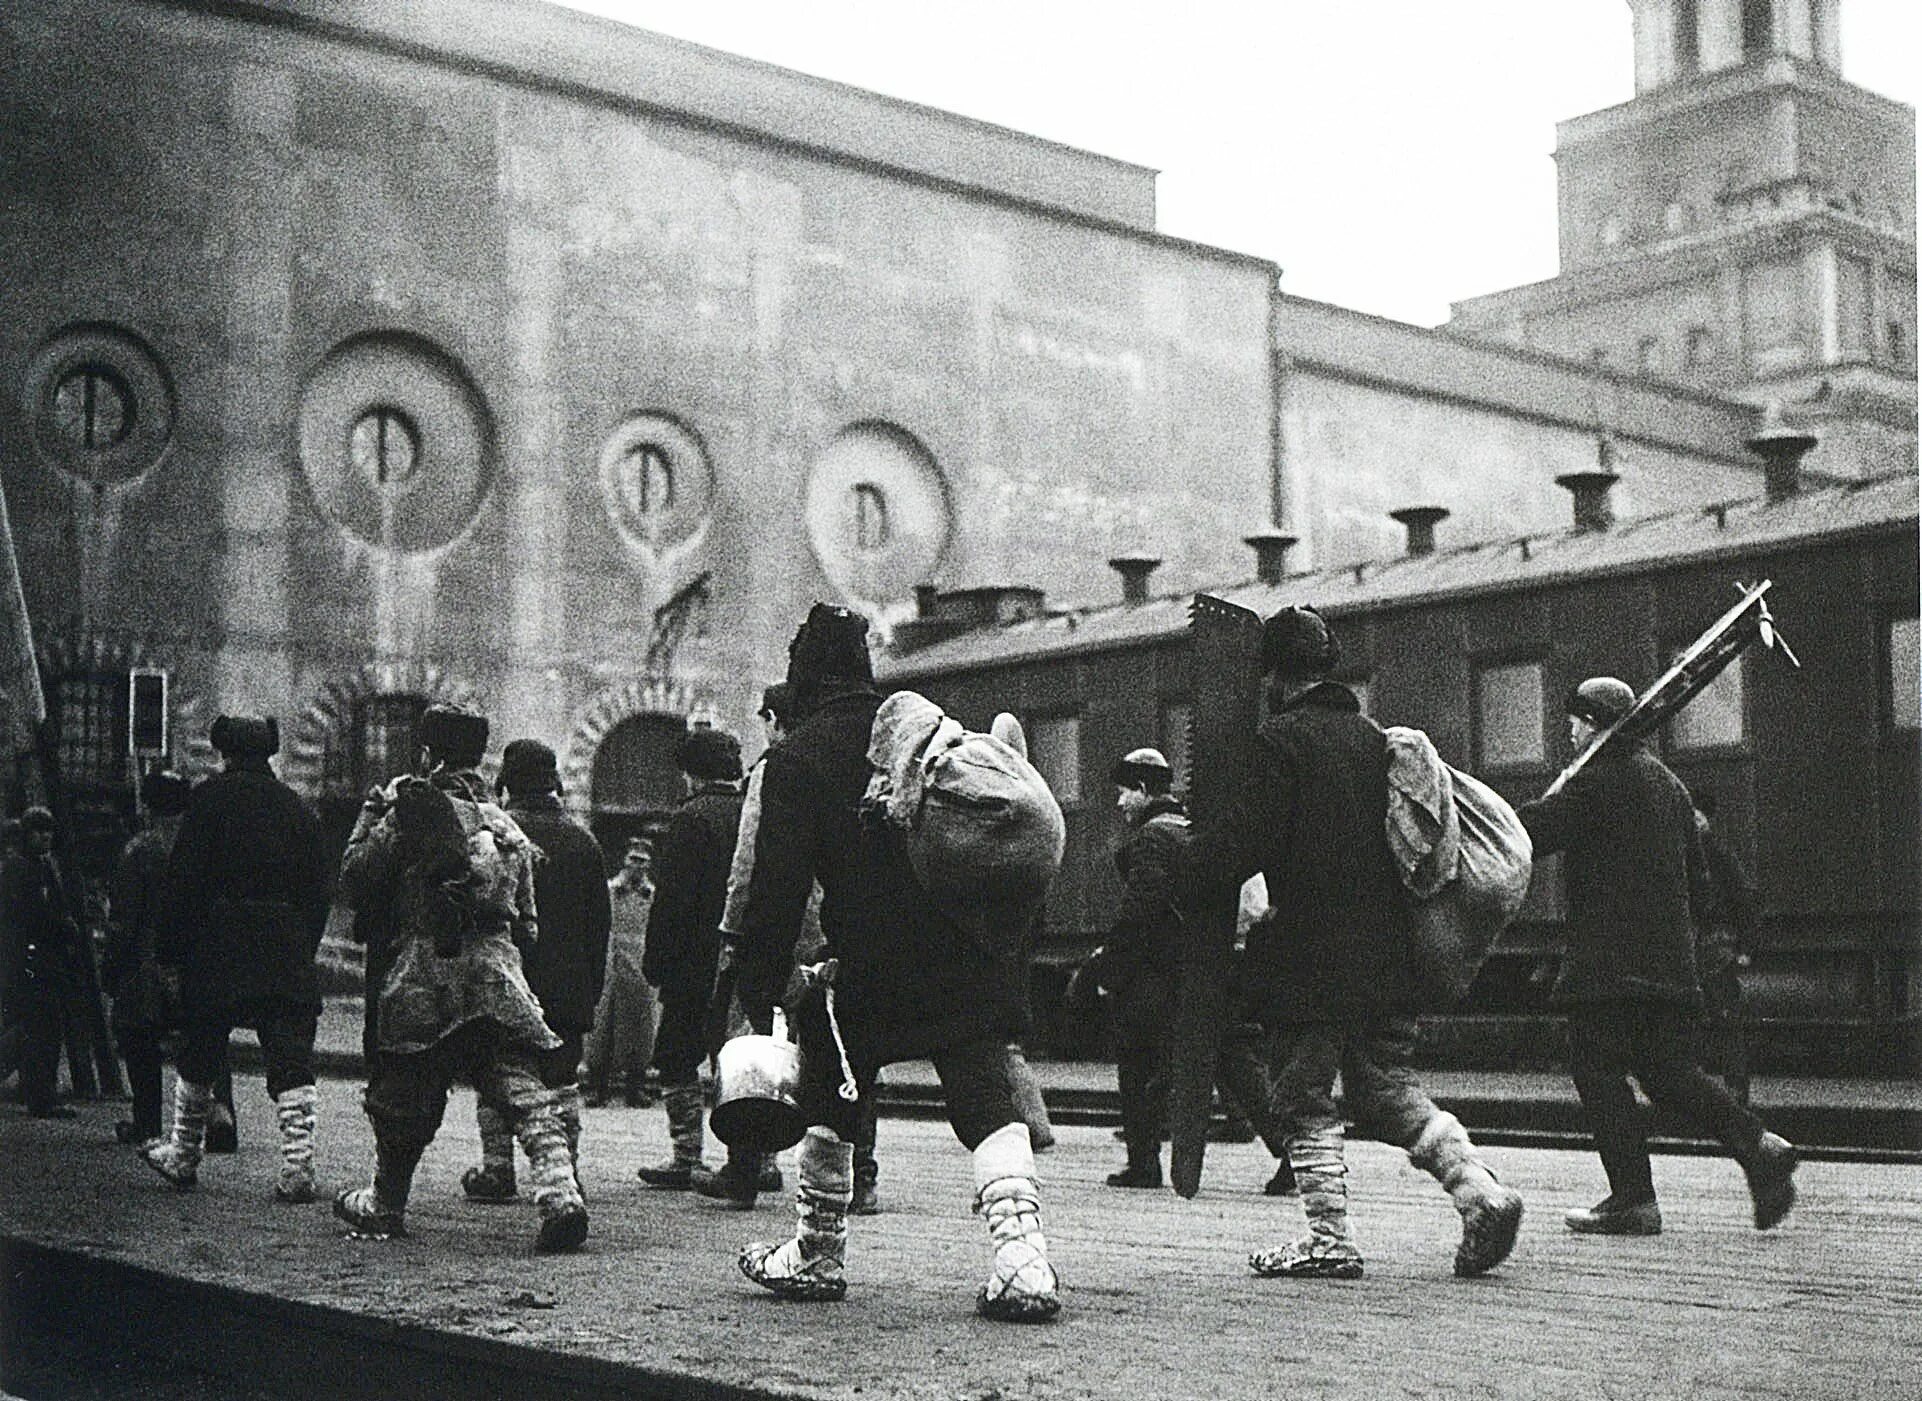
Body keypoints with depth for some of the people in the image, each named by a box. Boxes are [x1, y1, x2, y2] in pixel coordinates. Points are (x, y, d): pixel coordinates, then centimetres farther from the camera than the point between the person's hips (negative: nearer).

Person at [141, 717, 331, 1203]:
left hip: (217, 953, -2)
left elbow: (183, 880, -7)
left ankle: (183, 1156, 26)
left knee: (197, 1060, 13)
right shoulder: (297, 808, 10)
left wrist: (170, 949, -1)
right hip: (289, 956, 3)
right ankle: (297, 1167, -10)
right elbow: (319, 893, 12)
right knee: (291, 1061, -2)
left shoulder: (210, 799, -2)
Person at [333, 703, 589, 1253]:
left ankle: (382, 1204, 30)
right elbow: (527, 924, 19)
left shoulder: (407, 816, -1)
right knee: (525, 1092, -4)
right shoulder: (505, 827, 16)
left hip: (425, 980, -3)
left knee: (402, 1100, 14)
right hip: (499, 977, 3)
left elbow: (355, 884, 4)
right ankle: (561, 1193, -22)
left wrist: (371, 815, 16)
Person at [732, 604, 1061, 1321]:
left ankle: (817, 1254, 28)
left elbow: (777, 885, -6)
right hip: (974, 958, 4)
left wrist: (761, 988, -2)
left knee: (831, 1101, 16)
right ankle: (1022, 1259, -16)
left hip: (872, 965, -3)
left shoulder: (797, 758, 0)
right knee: (987, 1098, 0)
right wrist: (1012, 940, 19)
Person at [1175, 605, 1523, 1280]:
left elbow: (1242, 840, -16)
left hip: (1310, 958, -7)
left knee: (1303, 1101, 4)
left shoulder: (1282, 739, -9)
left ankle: (1330, 1238, 5)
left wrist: (1186, 870, -2)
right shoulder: (1371, 736, 13)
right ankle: (1481, 1191, 1)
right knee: (1387, 1089, 15)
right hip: (1385, 957, 7)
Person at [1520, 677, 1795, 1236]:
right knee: (1668, 1070, 13)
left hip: (1608, 960, -9)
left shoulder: (1598, 778, -10)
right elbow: (1693, 863, 23)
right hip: (1669, 957, 9)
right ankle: (1756, 1144, -3)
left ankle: (1633, 1197, -3)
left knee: (1596, 1066, -2)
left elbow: (1538, 830, -13)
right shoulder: (1667, 781, 18)